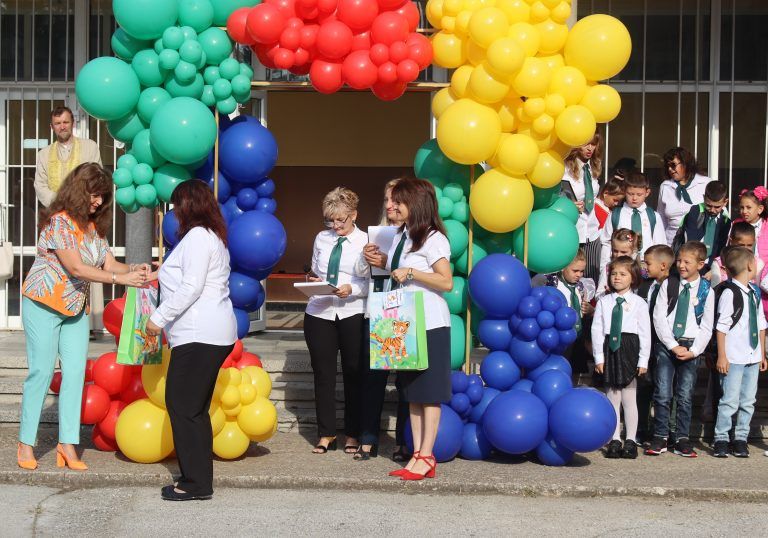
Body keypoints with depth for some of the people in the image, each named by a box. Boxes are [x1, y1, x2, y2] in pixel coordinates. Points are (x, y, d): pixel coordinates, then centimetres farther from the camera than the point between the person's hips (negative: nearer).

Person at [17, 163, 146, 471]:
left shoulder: (93, 226, 8)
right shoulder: (59, 221, -17)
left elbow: (109, 264, 1)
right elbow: (76, 267, -24)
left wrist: (134, 269, -19)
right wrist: (122, 279, -27)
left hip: (76, 307, 7)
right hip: (43, 305, -7)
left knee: (75, 373, 0)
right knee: (41, 373, -3)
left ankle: (67, 444, 4)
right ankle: (26, 443, 9)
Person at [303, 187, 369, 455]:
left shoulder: (366, 241, -1)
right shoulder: (321, 238, 11)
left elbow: (373, 282, -4)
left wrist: (352, 289, -21)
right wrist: (313, 280, -3)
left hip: (353, 315, -3)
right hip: (319, 313, 3)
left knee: (353, 374, 6)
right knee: (323, 374, 7)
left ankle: (353, 435, 17)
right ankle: (326, 434, 17)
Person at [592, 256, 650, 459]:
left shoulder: (638, 303, 0)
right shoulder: (604, 301, 5)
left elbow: (645, 332, -2)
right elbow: (596, 329, 2)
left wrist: (643, 360, -6)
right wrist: (599, 357, -3)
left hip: (629, 350, -2)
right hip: (609, 350, 2)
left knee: (629, 399, 3)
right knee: (612, 398, 8)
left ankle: (630, 441, 10)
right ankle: (614, 440, 14)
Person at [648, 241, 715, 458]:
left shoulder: (706, 291, 2)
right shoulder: (668, 284, 3)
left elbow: (707, 327, 3)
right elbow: (659, 318, -2)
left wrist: (693, 350, -9)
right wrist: (674, 346, -9)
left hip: (691, 347, 0)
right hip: (666, 344, 0)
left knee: (685, 395, 1)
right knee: (662, 393, -3)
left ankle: (682, 440, 9)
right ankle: (660, 438, 4)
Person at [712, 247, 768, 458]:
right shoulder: (730, 293, -11)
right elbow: (721, 327, -12)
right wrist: (722, 356, -12)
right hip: (734, 358, -7)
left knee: (748, 401, 9)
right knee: (730, 400, -3)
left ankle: (741, 439, 17)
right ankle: (721, 440, 6)